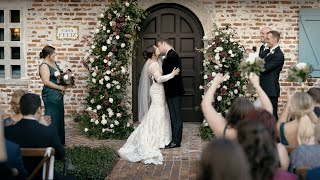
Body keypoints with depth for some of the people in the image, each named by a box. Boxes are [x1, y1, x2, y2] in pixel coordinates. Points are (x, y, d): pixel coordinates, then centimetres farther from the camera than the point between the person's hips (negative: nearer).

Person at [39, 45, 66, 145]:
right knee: (52, 119, -4)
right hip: (50, 96, -9)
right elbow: (46, 82, -22)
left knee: (60, 117, 14)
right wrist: (60, 87, -16)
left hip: (58, 95, 9)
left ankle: (59, 140, 24)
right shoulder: (44, 66, -15)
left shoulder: (54, 63, 12)